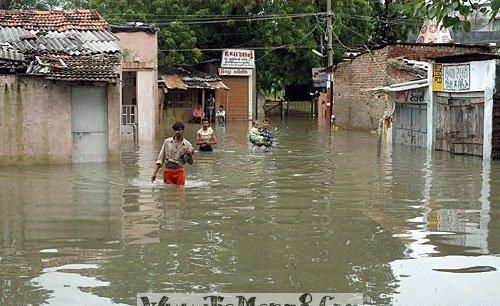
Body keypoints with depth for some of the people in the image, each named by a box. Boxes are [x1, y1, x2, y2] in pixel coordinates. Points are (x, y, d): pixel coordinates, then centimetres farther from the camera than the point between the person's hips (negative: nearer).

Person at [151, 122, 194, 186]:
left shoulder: (187, 144, 2)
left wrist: (190, 154, -14)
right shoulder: (167, 142, 5)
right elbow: (160, 159, 7)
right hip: (168, 171, 1)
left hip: (179, 171, -1)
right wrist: (154, 172, -1)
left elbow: (190, 162, 8)